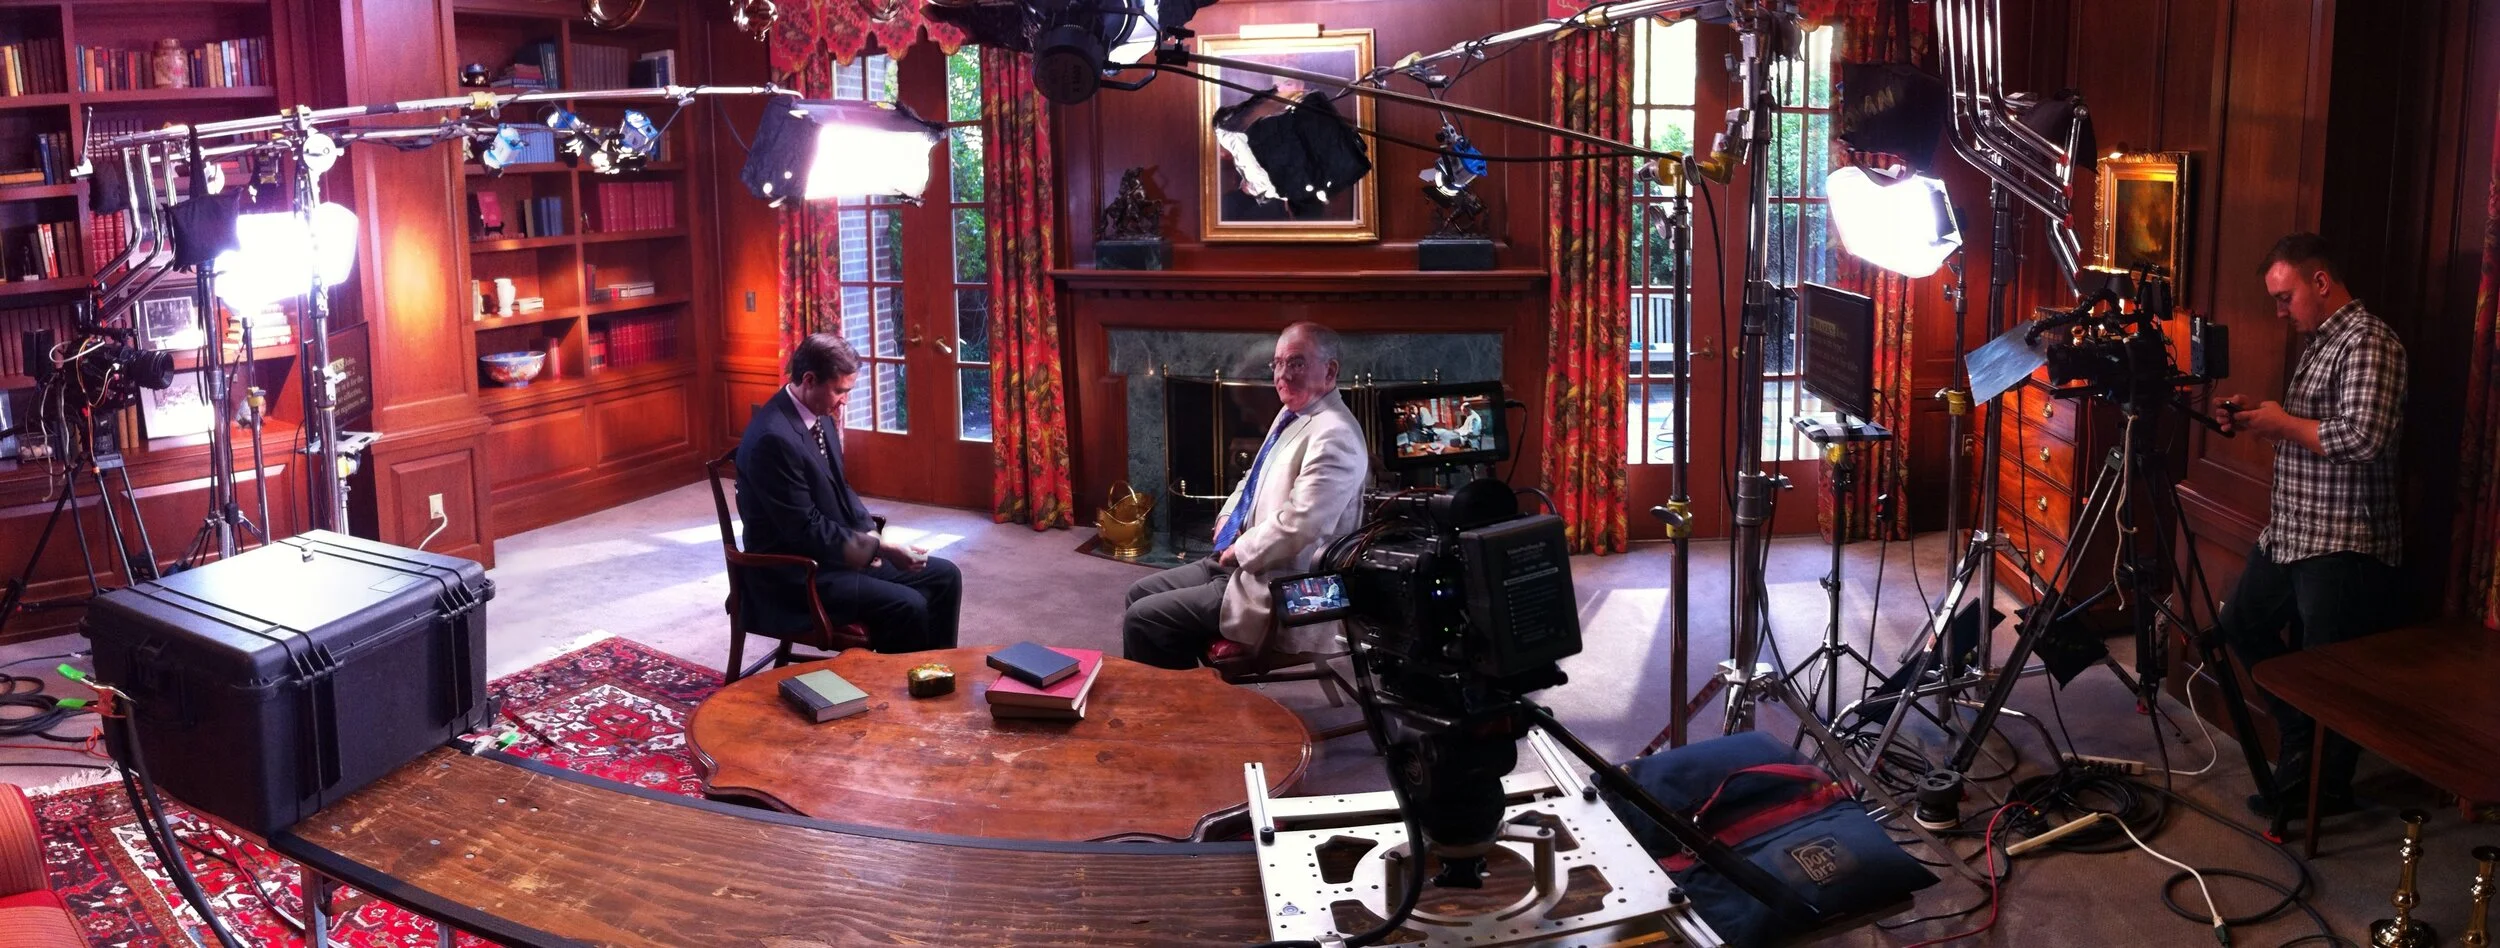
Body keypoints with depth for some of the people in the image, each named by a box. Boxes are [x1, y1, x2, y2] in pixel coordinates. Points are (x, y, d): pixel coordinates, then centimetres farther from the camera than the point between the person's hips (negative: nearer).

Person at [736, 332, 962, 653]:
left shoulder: (821, 416, 4)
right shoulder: (774, 438, -25)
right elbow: (806, 531, -24)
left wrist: (870, 534, -2)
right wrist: (879, 547, -20)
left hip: (842, 551, 10)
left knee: (944, 576, 5)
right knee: (907, 606, -25)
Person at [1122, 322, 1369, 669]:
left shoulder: (1333, 435, -21)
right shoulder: (1291, 414, 11)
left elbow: (1297, 527, -29)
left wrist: (1239, 551, -14)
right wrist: (1227, 520, 8)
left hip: (1277, 587, -10)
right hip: (1244, 561, 10)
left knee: (1142, 619, -13)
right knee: (1141, 593, 14)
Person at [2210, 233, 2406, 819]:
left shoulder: (2367, 342, -17)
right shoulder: (2317, 341, 14)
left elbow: (2362, 439, -28)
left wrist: (2284, 423, -15)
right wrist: (2255, 419, 7)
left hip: (2344, 545, -10)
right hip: (2290, 531, 10)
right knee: (2242, 623, 19)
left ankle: (2326, 790, 17)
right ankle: (2302, 741, 31)